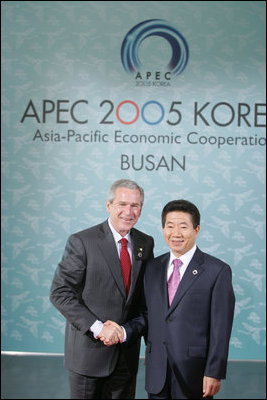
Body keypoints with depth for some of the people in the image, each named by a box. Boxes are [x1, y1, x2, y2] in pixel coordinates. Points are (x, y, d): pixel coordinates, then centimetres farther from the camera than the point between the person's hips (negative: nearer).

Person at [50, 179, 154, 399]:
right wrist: (95, 327, -20)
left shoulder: (146, 243, 4)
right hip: (88, 350, -4)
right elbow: (60, 292, -13)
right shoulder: (82, 242, -12)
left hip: (127, 353, 4)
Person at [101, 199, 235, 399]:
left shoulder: (217, 270, -7)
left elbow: (220, 328, -9)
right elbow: (148, 315, 11)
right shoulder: (153, 268, 9)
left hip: (194, 373, -4)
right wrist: (124, 332, -7)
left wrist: (214, 373, -11)